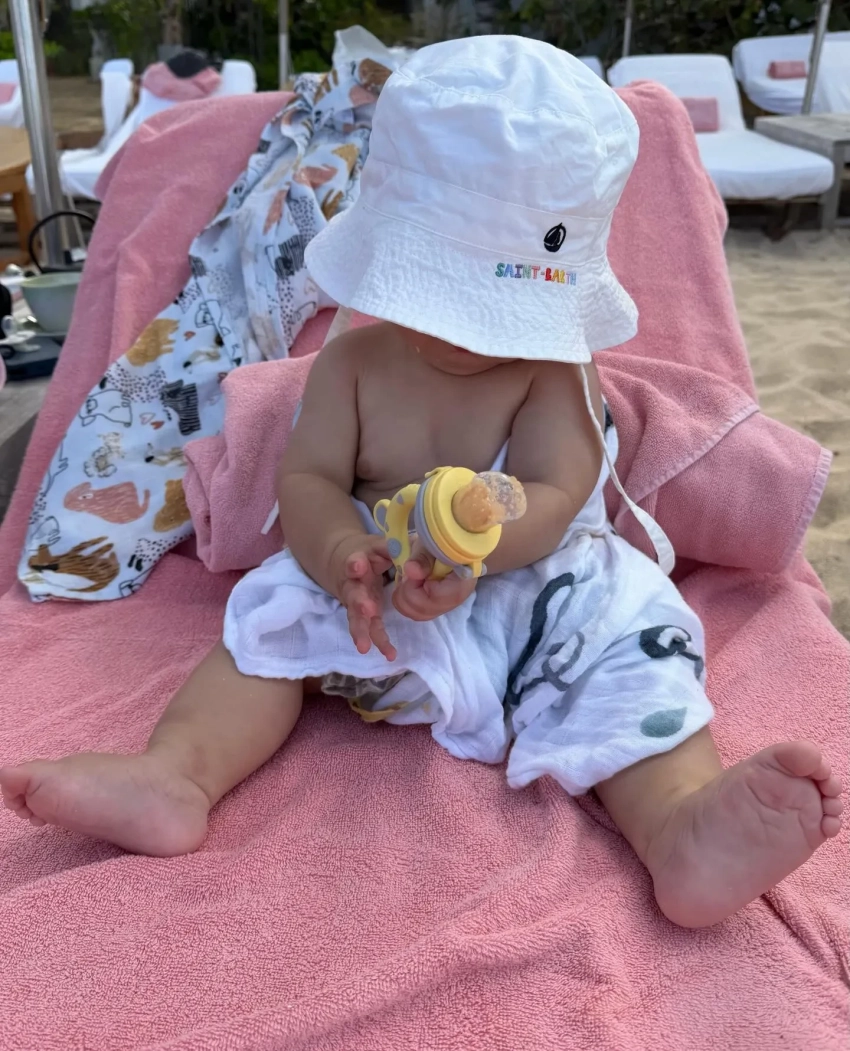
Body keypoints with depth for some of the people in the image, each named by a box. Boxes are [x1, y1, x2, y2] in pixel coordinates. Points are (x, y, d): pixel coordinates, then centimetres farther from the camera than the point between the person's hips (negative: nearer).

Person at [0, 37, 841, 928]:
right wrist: (343, 552, -31)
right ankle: (172, 774, -26)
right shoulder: (353, 364, 0)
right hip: (379, 610, 3)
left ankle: (680, 825, -47)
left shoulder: (553, 371, -6)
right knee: (275, 617, -14)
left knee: (627, 644, -27)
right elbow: (307, 480, -6)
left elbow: (551, 497, -17)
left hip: (536, 596, -2)